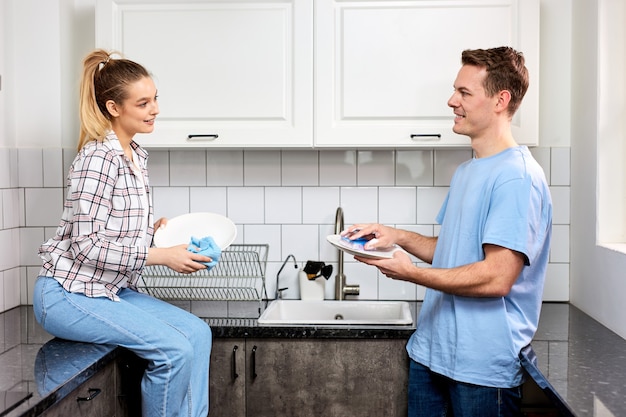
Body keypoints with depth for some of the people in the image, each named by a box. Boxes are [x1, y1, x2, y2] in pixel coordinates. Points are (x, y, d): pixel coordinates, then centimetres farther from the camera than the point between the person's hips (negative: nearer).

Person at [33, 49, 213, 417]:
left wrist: (153, 228, -2)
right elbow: (87, 245, -22)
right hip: (70, 294, -8)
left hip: (112, 290, 9)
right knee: (175, 349, -19)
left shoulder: (136, 155, 9)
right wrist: (162, 255, -21)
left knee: (197, 332, -3)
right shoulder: (98, 158, -19)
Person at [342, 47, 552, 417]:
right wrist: (398, 236, 3)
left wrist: (410, 272, -18)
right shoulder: (466, 171, 13)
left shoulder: (518, 177, -18)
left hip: (483, 366, -8)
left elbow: (497, 277, -24)